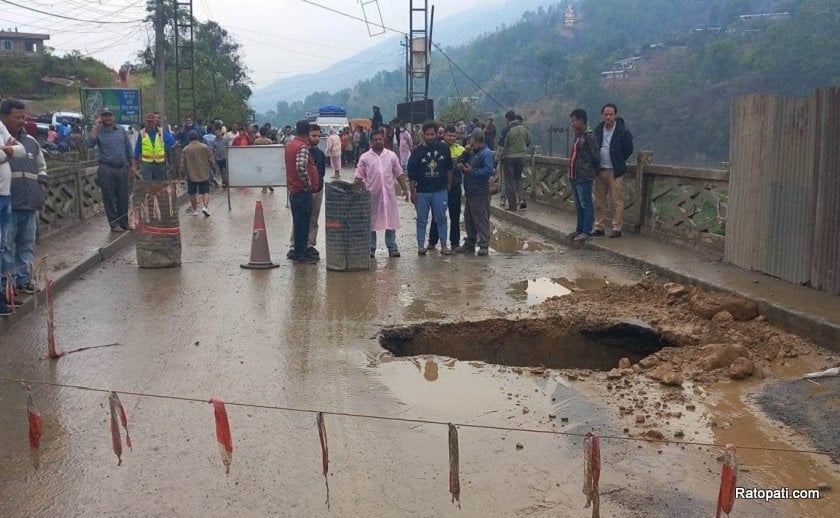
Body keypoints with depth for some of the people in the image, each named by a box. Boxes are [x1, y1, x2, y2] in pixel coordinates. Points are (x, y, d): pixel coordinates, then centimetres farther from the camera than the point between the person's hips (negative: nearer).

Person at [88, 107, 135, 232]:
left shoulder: (121, 129, 10)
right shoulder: (99, 131, 0)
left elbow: (128, 148, 15)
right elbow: (90, 144, -19)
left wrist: (133, 165, 10)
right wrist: (96, 127, -17)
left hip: (122, 168, 3)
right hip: (107, 169, -3)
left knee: (123, 198, 7)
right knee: (109, 198, 0)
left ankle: (124, 223, 17)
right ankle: (114, 224, 8)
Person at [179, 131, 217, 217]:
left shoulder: (185, 150, -6)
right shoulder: (205, 147, -5)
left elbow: (182, 164, -3)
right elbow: (211, 160, -1)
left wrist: (181, 168, 18)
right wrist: (213, 168, 17)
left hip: (191, 175, 0)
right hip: (204, 174, 0)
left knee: (192, 193, 13)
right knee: (205, 191, 5)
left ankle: (194, 210, 20)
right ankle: (205, 206, -16)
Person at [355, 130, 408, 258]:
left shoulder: (392, 155, 6)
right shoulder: (364, 158, 2)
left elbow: (399, 174, 10)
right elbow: (358, 177, 3)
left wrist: (405, 189, 5)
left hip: (389, 193, 1)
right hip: (371, 194, -1)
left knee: (391, 220, 2)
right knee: (371, 222, 5)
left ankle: (392, 248, 10)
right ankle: (371, 248, 13)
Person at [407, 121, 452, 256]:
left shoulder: (444, 148, 1)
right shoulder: (417, 152, -4)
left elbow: (449, 168, 12)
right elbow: (411, 174, -2)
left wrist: (449, 184, 12)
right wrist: (412, 192, -4)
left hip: (440, 190, 1)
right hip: (422, 192, -1)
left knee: (441, 218, 6)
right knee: (422, 220, 6)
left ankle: (443, 245, 12)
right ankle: (420, 245, 12)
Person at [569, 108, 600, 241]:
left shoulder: (589, 136, -14)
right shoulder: (577, 135, 14)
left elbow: (596, 156, -14)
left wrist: (594, 170, -1)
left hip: (584, 177, -9)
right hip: (574, 176, 9)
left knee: (586, 205, -4)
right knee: (579, 205, 16)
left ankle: (586, 232, 0)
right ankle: (579, 229, 24)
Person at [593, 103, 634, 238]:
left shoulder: (623, 131, -8)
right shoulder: (598, 130, 7)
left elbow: (629, 149, 0)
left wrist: (618, 162, 3)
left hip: (614, 171, -5)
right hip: (600, 170, 5)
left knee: (617, 201, -4)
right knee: (599, 201, 9)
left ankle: (617, 229, 0)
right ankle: (599, 227, 16)